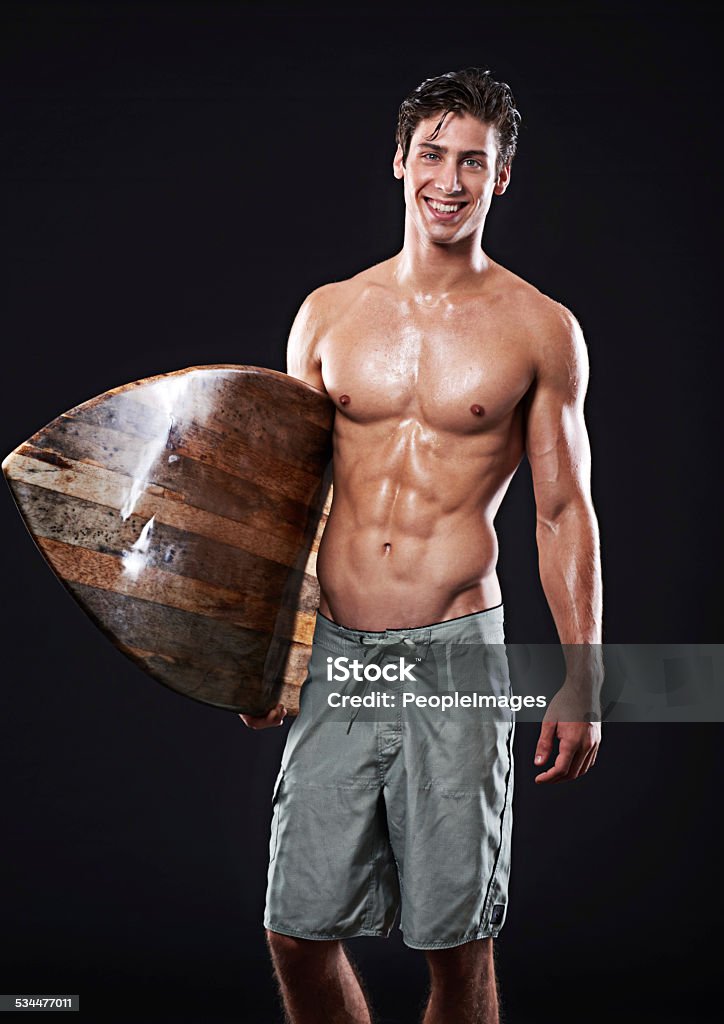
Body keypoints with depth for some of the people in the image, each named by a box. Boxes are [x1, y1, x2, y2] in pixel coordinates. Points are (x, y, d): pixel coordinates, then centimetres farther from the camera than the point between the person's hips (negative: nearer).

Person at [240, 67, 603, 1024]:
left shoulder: (541, 330, 1)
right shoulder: (327, 313, 8)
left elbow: (564, 513, 3)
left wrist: (582, 682, -1)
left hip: (455, 657, -2)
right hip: (334, 652, 3)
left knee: (456, 940, 5)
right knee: (299, 928, 6)